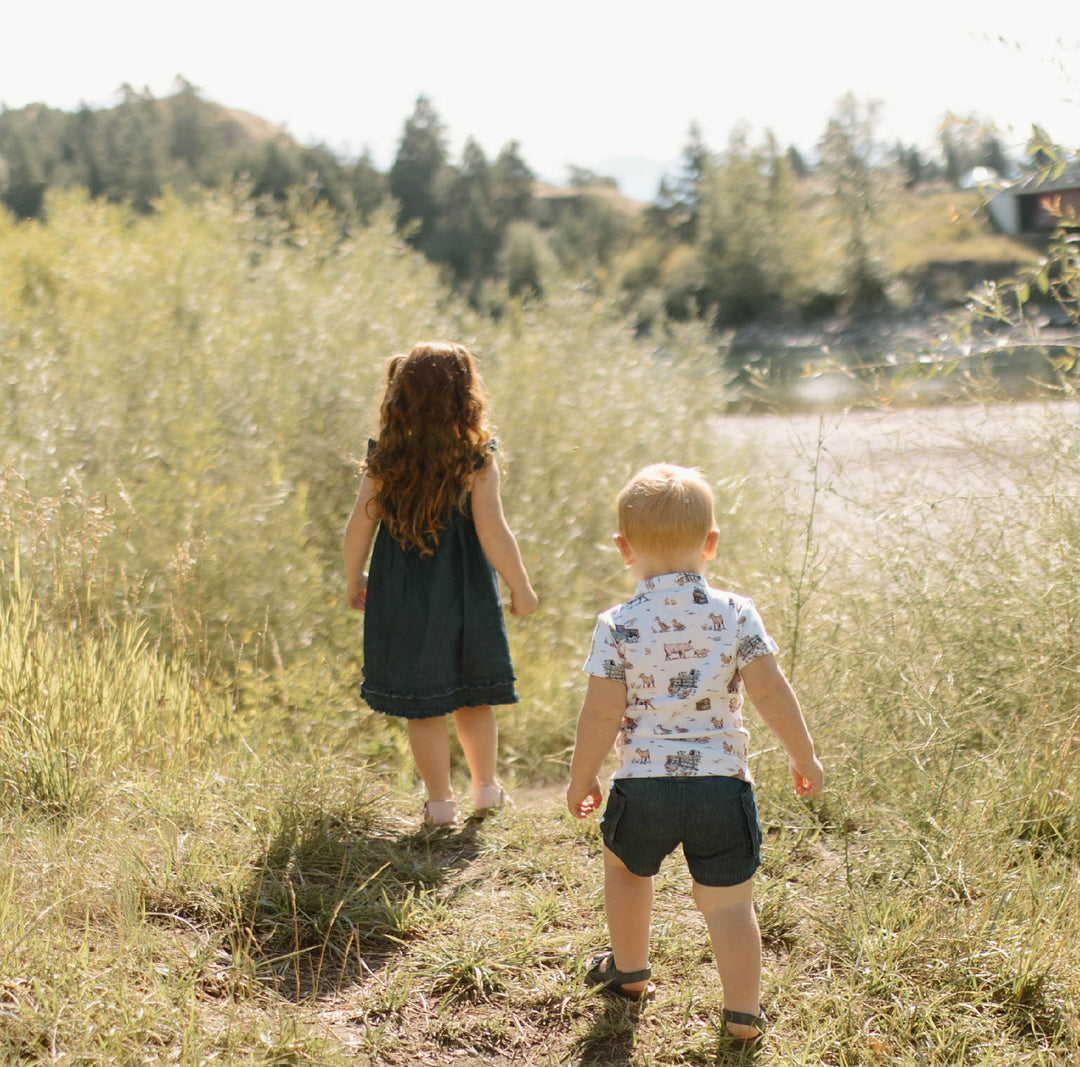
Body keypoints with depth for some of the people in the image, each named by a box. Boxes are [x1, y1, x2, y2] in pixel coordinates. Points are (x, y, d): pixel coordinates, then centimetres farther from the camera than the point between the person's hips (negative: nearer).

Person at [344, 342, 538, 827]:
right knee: (473, 697, 18)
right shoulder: (475, 458, -12)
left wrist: (354, 580, 12)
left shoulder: (384, 458, -5)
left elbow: (360, 526, -3)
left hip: (400, 597, 1)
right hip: (464, 595, -1)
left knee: (422, 706, 10)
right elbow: (493, 532, -14)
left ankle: (440, 801, 18)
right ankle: (486, 787, 33)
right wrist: (520, 587, -3)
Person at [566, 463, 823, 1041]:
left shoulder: (616, 626, -9)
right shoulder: (735, 613, -5)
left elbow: (600, 716, -8)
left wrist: (581, 779, 7)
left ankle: (630, 969, 43)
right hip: (722, 781, 0)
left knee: (625, 867, 28)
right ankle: (743, 1013, 17)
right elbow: (771, 692, -5)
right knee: (729, 902, 11)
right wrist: (804, 757, 8)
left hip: (642, 784, 0)